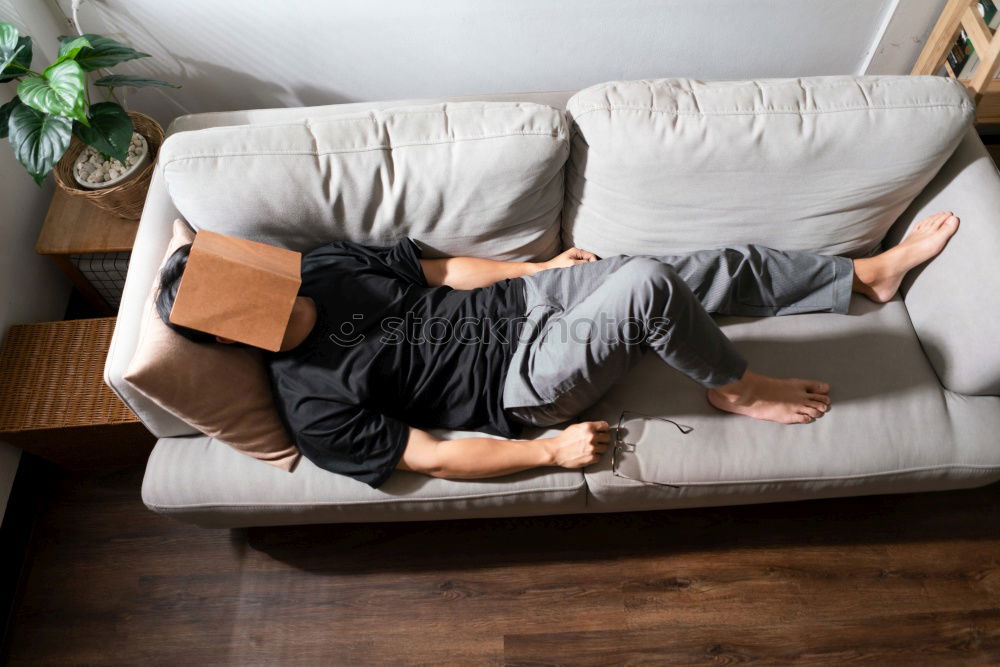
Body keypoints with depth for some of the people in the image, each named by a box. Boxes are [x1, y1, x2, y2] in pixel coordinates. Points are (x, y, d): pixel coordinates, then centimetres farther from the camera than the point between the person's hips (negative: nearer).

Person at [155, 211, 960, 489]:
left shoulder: (323, 266, 3)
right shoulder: (314, 407, -13)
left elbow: (443, 269, 11)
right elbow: (429, 456, -14)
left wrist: (542, 266, 13)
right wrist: (553, 452, -15)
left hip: (516, 296, 6)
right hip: (520, 378, -6)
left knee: (724, 265, 1)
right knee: (649, 286, -31)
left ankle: (871, 274, 24)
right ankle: (737, 388, 0)